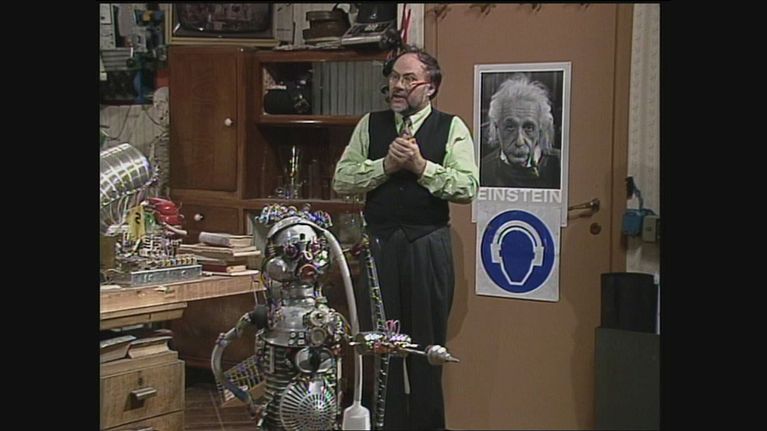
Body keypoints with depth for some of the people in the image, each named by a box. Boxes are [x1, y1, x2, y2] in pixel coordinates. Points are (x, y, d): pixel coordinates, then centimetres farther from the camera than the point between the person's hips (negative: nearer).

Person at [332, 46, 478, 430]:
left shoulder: (451, 128, 2)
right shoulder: (370, 125, 9)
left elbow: (467, 187, -10)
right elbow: (341, 180, 0)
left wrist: (421, 166, -18)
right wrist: (386, 165, -12)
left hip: (429, 245, -2)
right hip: (379, 243, 2)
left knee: (428, 341, 6)